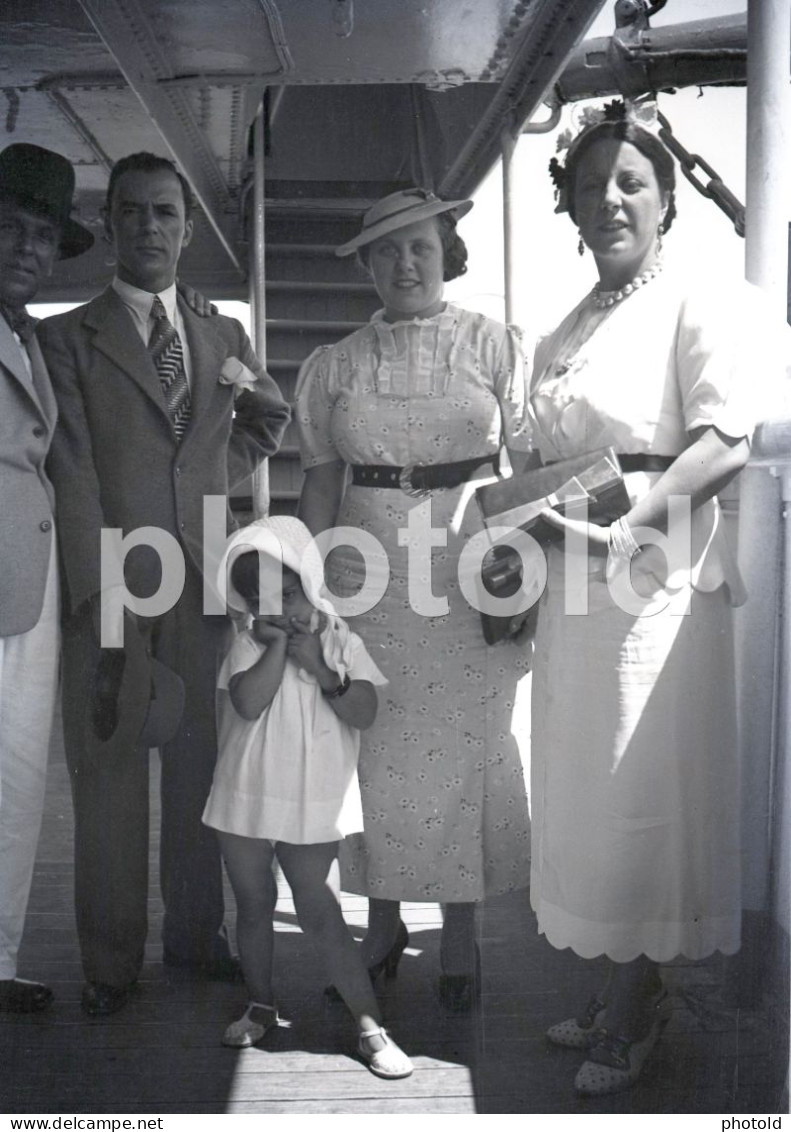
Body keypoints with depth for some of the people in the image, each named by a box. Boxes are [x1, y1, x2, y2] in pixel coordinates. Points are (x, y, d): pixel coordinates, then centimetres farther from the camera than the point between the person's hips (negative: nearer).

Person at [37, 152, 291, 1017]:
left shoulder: (225, 339, 14)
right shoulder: (66, 337, 2)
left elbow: (271, 419, 31)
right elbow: (71, 471, -7)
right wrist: (97, 588, -16)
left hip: (203, 584, 4)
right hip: (109, 586, -3)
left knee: (200, 768, 9)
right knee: (109, 779, 2)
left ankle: (195, 932, 23)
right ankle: (110, 960, 12)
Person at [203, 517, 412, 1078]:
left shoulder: (341, 642, -3)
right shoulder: (250, 645, -6)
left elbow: (364, 713, -13)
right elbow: (248, 703, -23)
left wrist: (320, 667, -21)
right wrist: (278, 642, -19)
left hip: (312, 805, -1)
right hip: (246, 799, 2)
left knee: (321, 915, -2)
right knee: (254, 905, 15)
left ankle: (372, 1027, 4)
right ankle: (261, 1007, 34)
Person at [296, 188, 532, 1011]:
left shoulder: (495, 347, 2)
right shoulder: (333, 365, 8)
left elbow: (532, 468, 2)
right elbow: (320, 484, 9)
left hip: (469, 573, -2)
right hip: (366, 572, 2)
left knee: (465, 746, 2)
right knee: (371, 749, 5)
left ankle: (460, 934, 17)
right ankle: (382, 924, 23)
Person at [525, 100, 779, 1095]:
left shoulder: (700, 306, -4)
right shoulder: (562, 336, 18)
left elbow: (725, 441, -17)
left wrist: (634, 519, -27)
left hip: (655, 575, -7)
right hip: (572, 582, 7)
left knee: (642, 789, -1)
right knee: (584, 786, 12)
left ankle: (633, 1014, 13)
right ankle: (625, 990, 27)